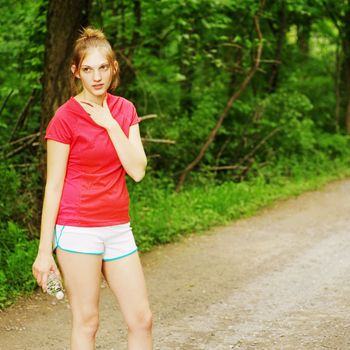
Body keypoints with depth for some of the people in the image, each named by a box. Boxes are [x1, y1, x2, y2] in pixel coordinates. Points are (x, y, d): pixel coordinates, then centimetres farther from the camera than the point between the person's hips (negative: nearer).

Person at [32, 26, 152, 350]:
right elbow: (53, 186, -8)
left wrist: (110, 124, -12)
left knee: (142, 319, 7)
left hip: (118, 228, 6)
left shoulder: (124, 110, 6)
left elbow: (137, 170, -4)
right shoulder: (64, 118, -10)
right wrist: (45, 250, -10)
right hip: (77, 229, -5)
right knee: (87, 322, 2)